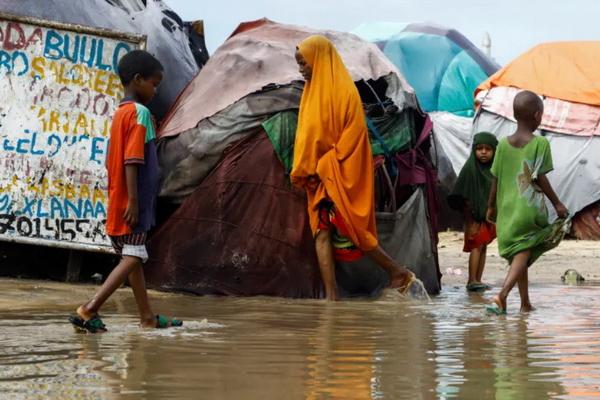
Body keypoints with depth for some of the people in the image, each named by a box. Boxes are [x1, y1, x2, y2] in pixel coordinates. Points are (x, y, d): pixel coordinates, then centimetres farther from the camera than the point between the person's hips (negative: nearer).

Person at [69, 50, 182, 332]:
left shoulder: (120, 113, 15)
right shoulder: (140, 113, -12)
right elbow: (132, 161, -20)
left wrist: (123, 199, 21)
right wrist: (133, 201, -22)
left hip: (118, 203, 9)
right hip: (132, 203, -9)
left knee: (133, 257, 14)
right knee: (132, 258, -8)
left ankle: (147, 317, 21)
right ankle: (89, 310, -16)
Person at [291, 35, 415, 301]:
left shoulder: (341, 90, -10)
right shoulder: (315, 91, 15)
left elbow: (352, 135, -16)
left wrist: (323, 167, -17)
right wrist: (305, 172, 10)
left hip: (340, 174, -8)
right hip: (321, 176, 8)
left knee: (340, 230, -6)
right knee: (322, 233, -2)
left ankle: (397, 272, 9)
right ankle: (331, 297, -7)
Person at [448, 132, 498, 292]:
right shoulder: (470, 168, -11)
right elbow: (465, 199, -11)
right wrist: (471, 221, -12)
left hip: (489, 216, 6)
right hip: (475, 217, -6)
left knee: (483, 246, 9)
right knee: (476, 246, -10)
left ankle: (477, 280, 14)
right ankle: (472, 280, -10)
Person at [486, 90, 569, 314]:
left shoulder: (503, 144, 4)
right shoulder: (540, 144, -9)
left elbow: (496, 180, 7)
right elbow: (540, 178, -10)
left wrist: (491, 207, 19)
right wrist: (557, 203, 0)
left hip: (507, 209, 5)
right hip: (530, 208, -5)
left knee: (517, 255, 15)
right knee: (523, 254, -5)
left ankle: (525, 303, 20)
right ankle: (502, 295, -24)